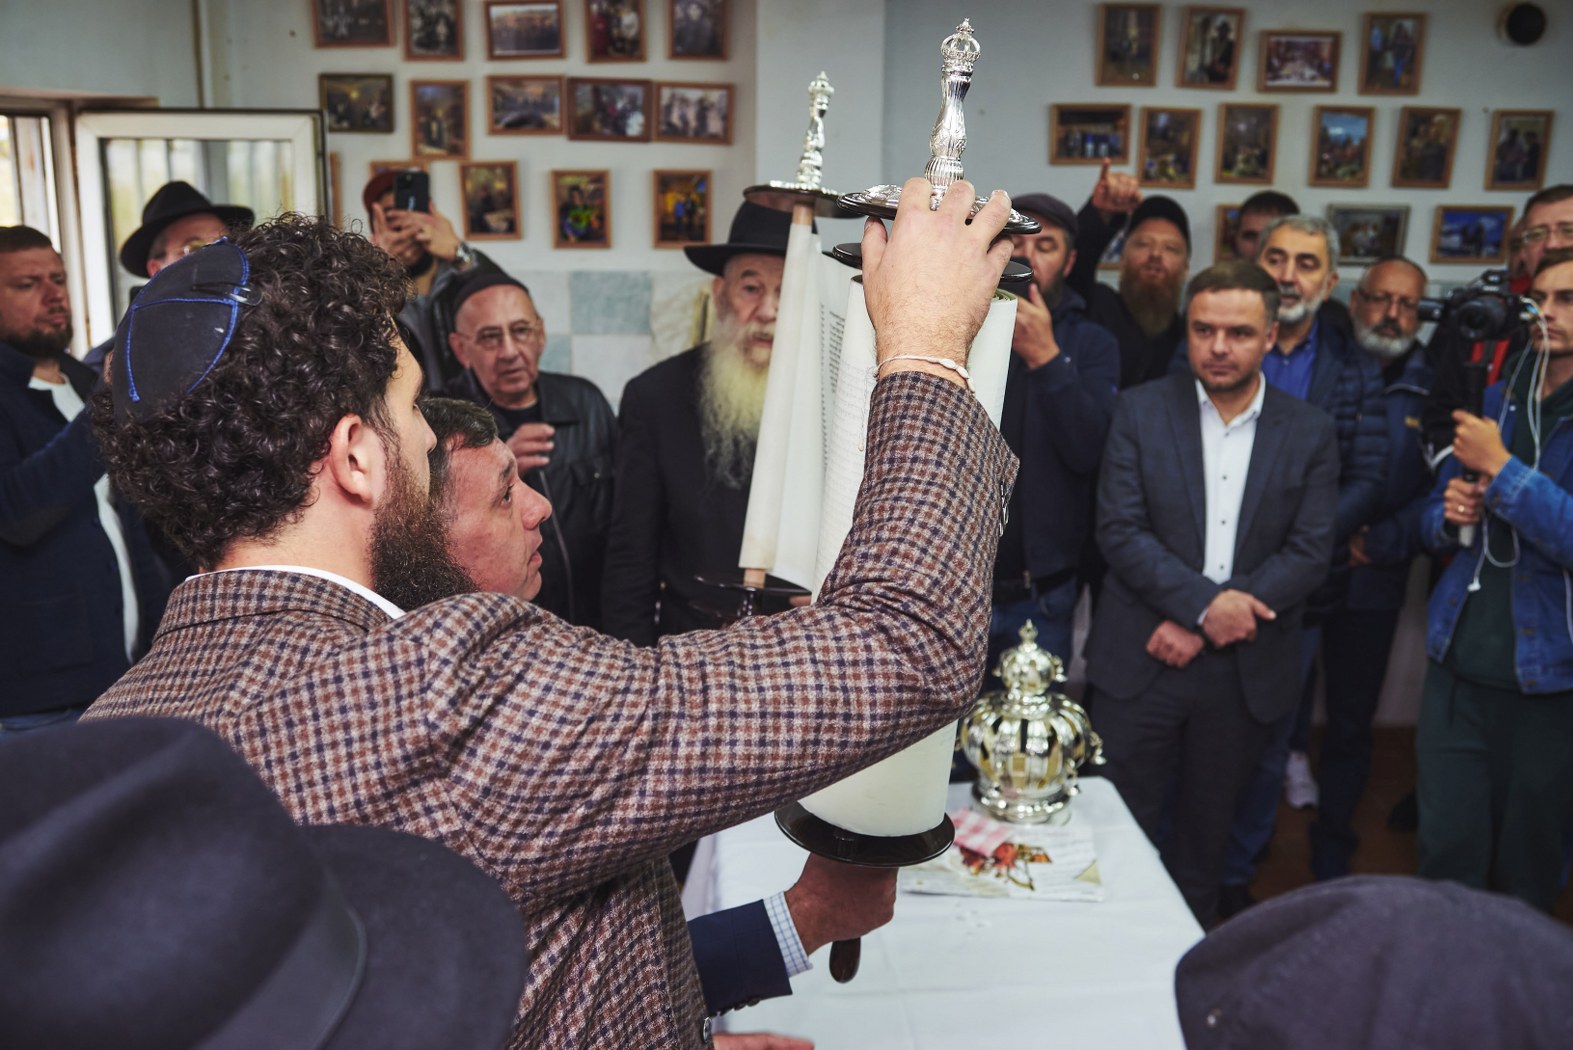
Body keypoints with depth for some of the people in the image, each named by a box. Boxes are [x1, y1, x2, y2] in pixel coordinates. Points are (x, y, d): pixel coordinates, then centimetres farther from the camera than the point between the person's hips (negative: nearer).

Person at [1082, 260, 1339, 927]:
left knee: (1207, 827, 16)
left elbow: (1310, 551, -4)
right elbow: (1120, 531, -8)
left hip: (1245, 669, 2)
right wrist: (1204, 603, -20)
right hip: (1142, 661, -1)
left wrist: (1198, 629, -13)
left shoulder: (1310, 433, 2)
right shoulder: (1140, 411, -2)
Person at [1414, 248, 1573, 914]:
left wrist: (1499, 468, -19)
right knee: (1446, 856, 7)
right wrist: (1449, 514, -4)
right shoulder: (1497, 399, 10)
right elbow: (1434, 519, 17)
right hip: (1459, 663, 4)